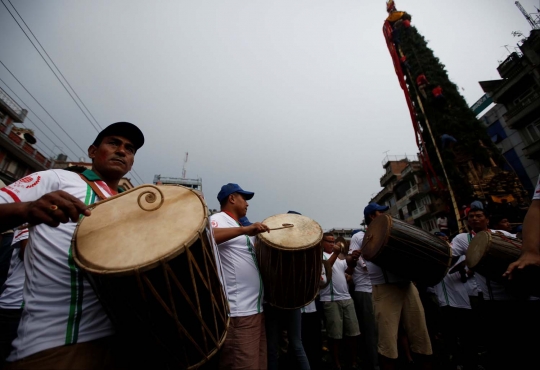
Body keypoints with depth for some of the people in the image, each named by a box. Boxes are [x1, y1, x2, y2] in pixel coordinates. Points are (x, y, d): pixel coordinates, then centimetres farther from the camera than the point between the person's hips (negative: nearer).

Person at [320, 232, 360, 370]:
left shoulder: (340, 258, 19)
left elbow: (350, 271, 7)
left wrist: (353, 259, -12)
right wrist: (335, 253, -22)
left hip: (346, 298, 7)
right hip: (331, 300, -6)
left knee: (353, 332, 10)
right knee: (335, 334, 1)